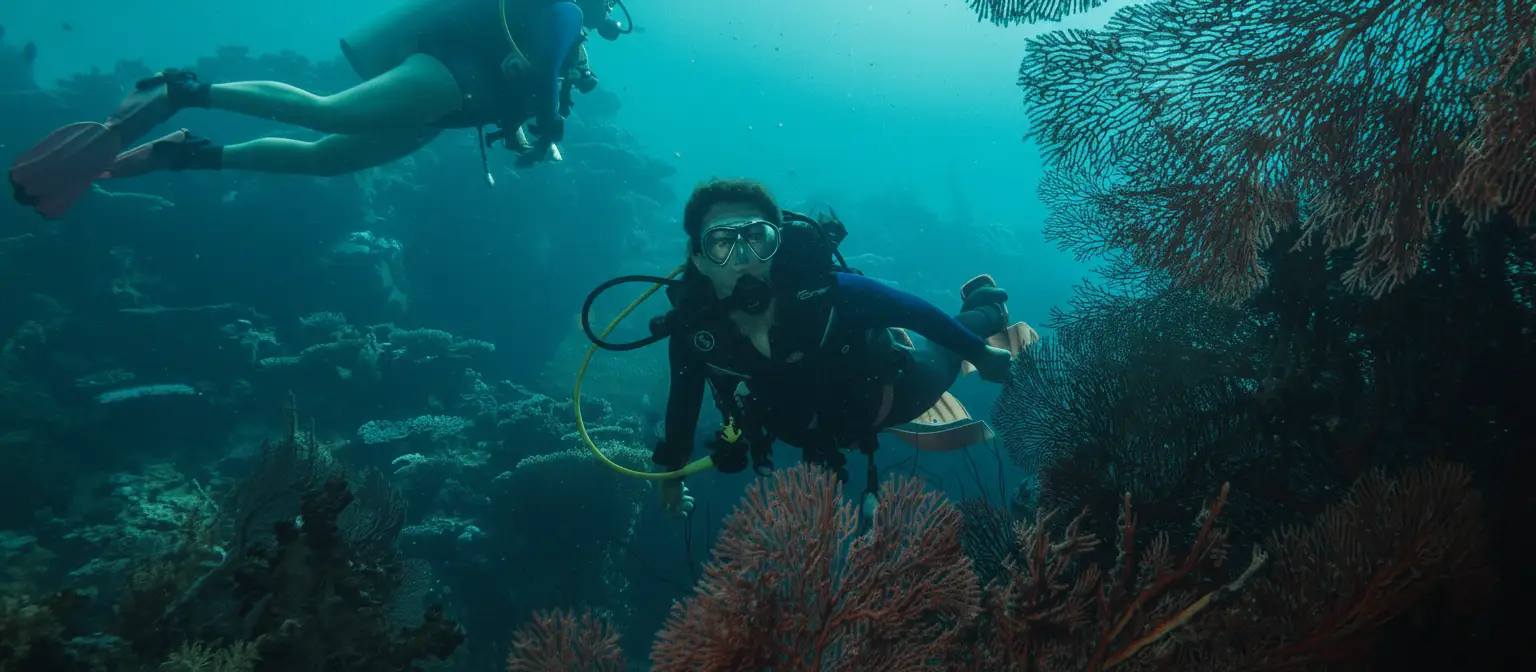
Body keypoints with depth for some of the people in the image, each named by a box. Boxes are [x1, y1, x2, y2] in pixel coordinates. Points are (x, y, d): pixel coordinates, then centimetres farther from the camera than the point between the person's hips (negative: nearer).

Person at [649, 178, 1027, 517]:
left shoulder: (826, 292, -43)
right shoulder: (694, 332, -35)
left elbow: (916, 312, -27)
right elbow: (683, 402, -14)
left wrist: (981, 353, -13)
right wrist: (671, 473, 0)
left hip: (892, 391, -3)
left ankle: (986, 307, 54)